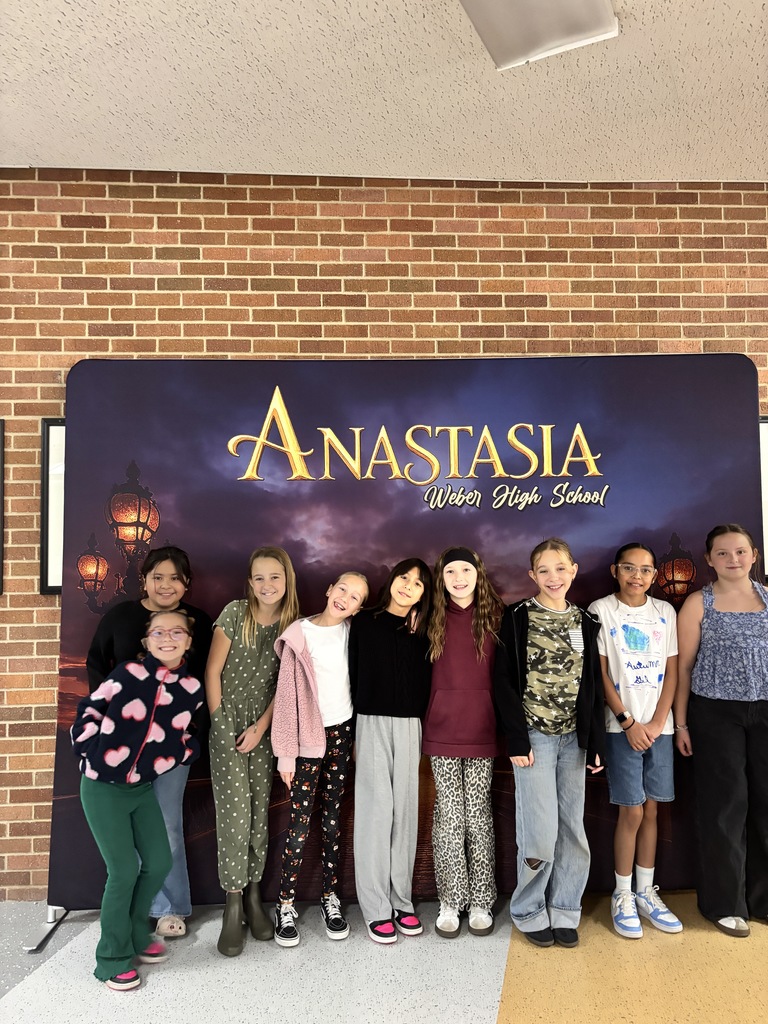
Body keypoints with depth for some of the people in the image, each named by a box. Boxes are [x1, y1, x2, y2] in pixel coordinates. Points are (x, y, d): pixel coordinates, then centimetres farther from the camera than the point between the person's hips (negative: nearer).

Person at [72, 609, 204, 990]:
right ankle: (113, 959, 17)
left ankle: (136, 936, 34)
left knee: (159, 862, 9)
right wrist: (92, 753, -5)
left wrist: (177, 757, -1)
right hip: (102, 788, -5)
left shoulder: (192, 689, -3)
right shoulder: (127, 673, -14)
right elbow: (88, 710, -6)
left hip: (143, 788, 5)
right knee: (124, 870, -3)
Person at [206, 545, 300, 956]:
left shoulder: (294, 625, -1)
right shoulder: (235, 613, -8)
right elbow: (213, 671, -5)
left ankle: (254, 897, 22)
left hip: (264, 730, 2)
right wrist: (220, 724, -5)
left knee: (259, 813, 7)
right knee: (234, 814, -4)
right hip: (227, 726, -2)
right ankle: (233, 907, 8)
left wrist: (260, 728, -5)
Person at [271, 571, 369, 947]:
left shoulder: (351, 633, 3)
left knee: (333, 816, 10)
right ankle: (286, 905, 14)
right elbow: (287, 694, -7)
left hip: (341, 732, 3)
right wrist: (286, 753, -7)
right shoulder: (300, 635, -8)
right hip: (309, 735, -3)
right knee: (301, 819, -2)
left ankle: (330, 897, 22)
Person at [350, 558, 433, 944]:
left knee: (405, 810, 7)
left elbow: (424, 684, 8)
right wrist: (360, 724, -2)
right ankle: (376, 909, 10)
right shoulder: (364, 623, 1)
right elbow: (354, 676, 0)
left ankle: (402, 901, 20)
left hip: (409, 726, 3)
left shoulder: (421, 633, 7)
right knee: (376, 810, -1)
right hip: (372, 723, -2)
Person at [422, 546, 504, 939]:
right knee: (449, 816, 7)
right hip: (442, 728, 1)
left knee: (478, 814, 8)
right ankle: (450, 902, 22)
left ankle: (480, 901, 24)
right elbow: (424, 673, 6)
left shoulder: (494, 615, 1)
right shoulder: (434, 618, 4)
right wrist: (426, 723, 1)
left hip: (481, 727, 0)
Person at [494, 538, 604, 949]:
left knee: (572, 831, 8)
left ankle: (564, 911, 27)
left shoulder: (585, 622, 9)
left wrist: (596, 742, 6)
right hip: (534, 735, -4)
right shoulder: (518, 617, -4)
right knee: (541, 834, -5)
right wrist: (517, 740, -12)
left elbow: (593, 686, 12)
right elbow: (504, 681, -7)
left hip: (573, 738, 4)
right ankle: (529, 912, 19)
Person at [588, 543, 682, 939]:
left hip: (659, 726, 4)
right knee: (632, 812, -1)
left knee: (651, 809, 10)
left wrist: (657, 722, -5)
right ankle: (623, 895, 15)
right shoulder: (601, 610, -4)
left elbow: (672, 670, 5)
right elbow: (600, 672, -6)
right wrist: (628, 722, -11)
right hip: (622, 726, -3)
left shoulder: (665, 612, 7)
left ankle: (646, 892, 24)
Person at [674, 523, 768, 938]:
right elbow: (684, 666, -2)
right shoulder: (699, 604, -3)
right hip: (716, 714, -3)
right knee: (725, 805, 4)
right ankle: (724, 903, 21)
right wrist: (680, 723, -4)